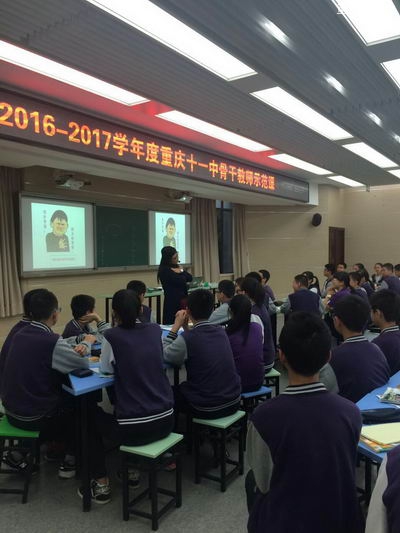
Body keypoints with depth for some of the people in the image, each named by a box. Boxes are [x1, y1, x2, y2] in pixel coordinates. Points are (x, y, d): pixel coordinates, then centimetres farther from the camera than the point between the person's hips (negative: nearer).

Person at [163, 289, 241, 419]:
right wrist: (185, 327, 10)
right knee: (181, 388, 32)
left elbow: (163, 354, -4)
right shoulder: (221, 332, 0)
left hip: (207, 409, -6)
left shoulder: (186, 339, -20)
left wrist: (176, 326, -3)